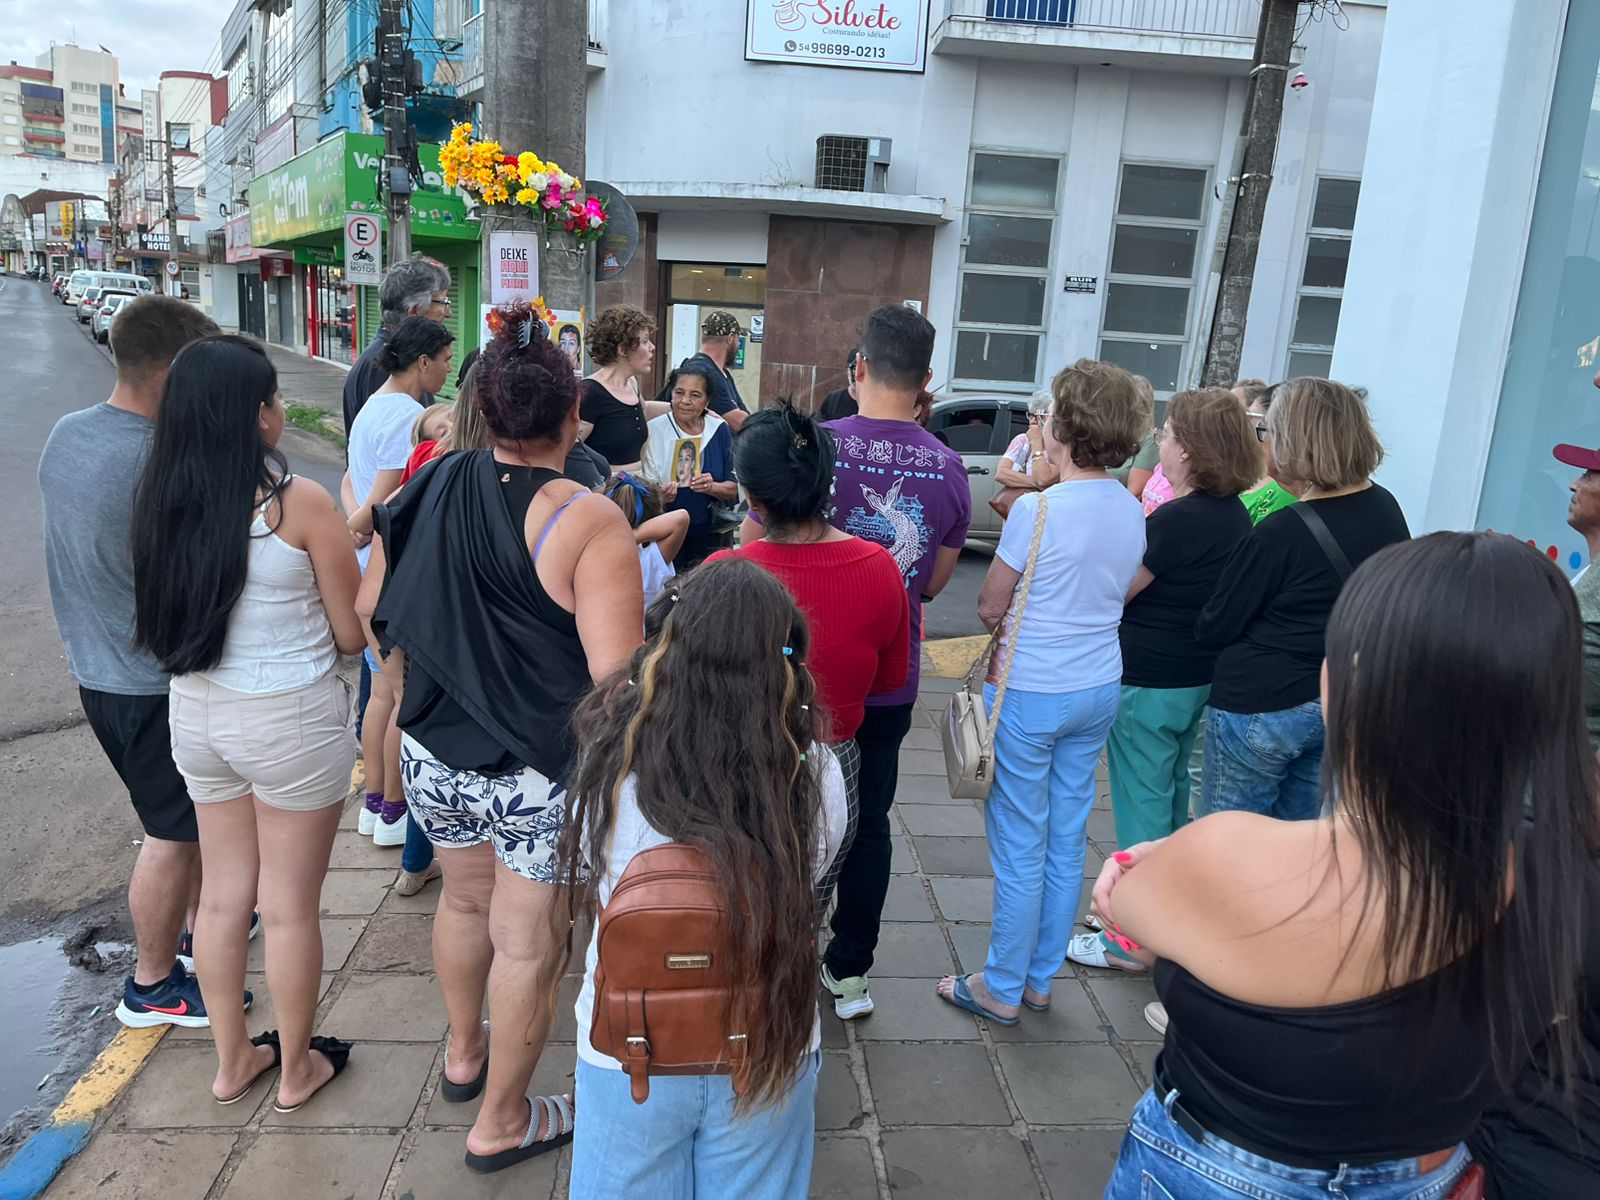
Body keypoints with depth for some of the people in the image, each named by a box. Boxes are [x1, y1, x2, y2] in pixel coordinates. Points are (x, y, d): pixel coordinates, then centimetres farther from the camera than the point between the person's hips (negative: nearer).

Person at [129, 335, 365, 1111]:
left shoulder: (160, 501, -3)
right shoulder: (299, 501, -19)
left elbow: (165, 617, 10)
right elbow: (353, 633, -10)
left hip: (196, 714, 6)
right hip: (292, 720, -5)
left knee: (222, 894, 20)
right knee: (290, 906, 11)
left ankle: (232, 1061, 38)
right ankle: (296, 1069, 30)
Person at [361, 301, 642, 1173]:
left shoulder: (429, 488, -4)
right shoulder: (588, 522, -22)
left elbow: (372, 614, 8)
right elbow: (616, 677, -27)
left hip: (437, 752, 6)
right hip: (542, 776, -5)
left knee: (465, 898, 29)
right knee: (525, 942, 14)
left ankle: (464, 1054, 54)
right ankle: (502, 1125, 35)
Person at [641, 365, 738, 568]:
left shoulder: (719, 430, 1)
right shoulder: (654, 430, -8)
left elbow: (734, 489, 3)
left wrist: (712, 487, -17)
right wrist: (660, 495, -25)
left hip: (708, 535, 3)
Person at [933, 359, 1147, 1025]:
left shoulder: (1038, 509, -19)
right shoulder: (1131, 510, 2)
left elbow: (990, 606, -11)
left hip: (1031, 692, -7)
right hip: (1099, 689, 7)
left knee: (1020, 844, 6)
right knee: (1067, 839, 16)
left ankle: (1002, 989, 21)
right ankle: (1040, 978, 32)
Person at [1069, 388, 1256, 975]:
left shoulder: (1174, 520, -23)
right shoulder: (1236, 517, 5)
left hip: (1148, 684, -9)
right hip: (1200, 679, 9)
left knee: (1141, 805, 3)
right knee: (1174, 799, 20)